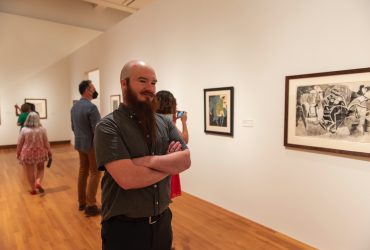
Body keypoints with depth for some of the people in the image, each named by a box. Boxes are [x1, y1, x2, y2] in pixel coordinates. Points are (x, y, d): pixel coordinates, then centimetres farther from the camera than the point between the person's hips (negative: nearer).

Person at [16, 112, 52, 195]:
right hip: (40, 153, 1)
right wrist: (49, 151, 10)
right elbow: (46, 142, -3)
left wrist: (18, 153, 12)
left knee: (30, 172, 11)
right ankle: (38, 182, 2)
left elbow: (19, 143, -3)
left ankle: (33, 189, 19)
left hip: (27, 154, -1)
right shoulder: (42, 129, -10)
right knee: (40, 169, 21)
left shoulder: (24, 130, -10)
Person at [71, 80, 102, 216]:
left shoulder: (74, 106, 8)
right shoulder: (91, 107, -20)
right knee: (94, 173, 0)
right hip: (92, 144, -9)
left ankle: (82, 202, 25)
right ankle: (91, 206, 4)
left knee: (83, 171, 15)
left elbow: (73, 127, 15)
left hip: (79, 143, 9)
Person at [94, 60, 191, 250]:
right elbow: (127, 178, -26)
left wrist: (148, 161, -23)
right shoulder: (108, 126, -15)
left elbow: (185, 160, -9)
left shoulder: (164, 123, 1)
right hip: (124, 226, -4)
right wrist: (170, 164, -12)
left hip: (162, 221, 5)